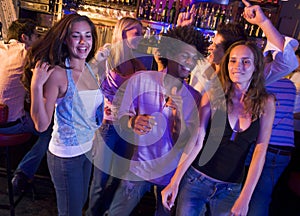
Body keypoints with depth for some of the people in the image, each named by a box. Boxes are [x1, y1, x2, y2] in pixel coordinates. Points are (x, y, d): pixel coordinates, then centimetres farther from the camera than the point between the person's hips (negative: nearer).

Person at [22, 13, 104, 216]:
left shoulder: (92, 70, 0)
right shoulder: (57, 74, -21)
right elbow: (41, 124, -22)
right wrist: (36, 86, -30)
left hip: (88, 149, 7)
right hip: (66, 155, -7)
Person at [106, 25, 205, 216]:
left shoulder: (194, 97, -9)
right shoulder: (141, 80, -12)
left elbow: (185, 143, -12)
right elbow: (121, 116, -9)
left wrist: (179, 113, -30)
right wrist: (133, 122, -31)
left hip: (172, 173, 2)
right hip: (139, 167, -1)